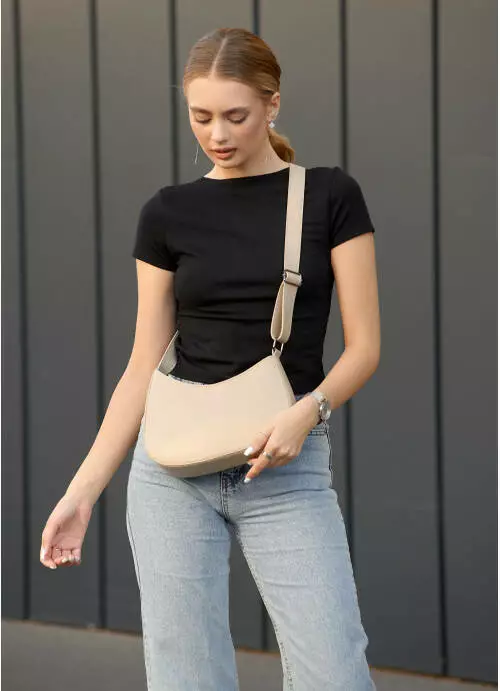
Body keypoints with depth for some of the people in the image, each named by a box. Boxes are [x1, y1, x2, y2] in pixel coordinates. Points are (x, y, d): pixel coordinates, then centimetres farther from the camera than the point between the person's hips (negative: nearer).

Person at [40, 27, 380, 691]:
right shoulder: (168, 213, 6)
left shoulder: (330, 196, 1)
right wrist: (82, 491, 2)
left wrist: (307, 410, -21)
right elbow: (144, 364, 8)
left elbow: (364, 345, -1)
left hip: (286, 469, -2)